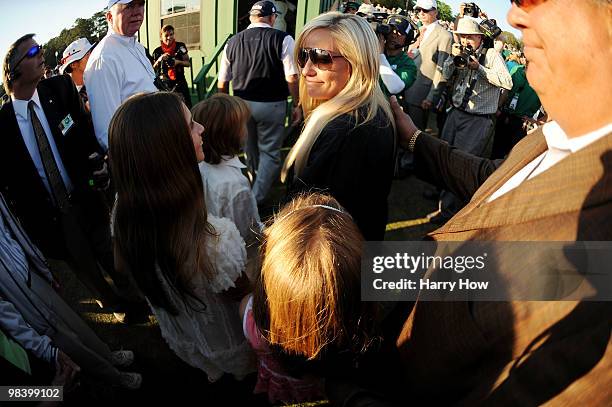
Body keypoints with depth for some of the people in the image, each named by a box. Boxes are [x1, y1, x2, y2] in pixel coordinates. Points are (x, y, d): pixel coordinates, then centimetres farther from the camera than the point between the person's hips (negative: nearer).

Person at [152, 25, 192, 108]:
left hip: (179, 83, 0)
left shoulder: (180, 46, 3)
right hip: (164, 84, 1)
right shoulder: (157, 51, 4)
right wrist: (159, 60, -11)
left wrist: (178, 62, -16)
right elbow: (153, 69, 5)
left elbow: (188, 63, 3)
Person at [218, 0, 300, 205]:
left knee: (251, 148, 22)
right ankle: (257, 199, 6)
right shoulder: (283, 39, -10)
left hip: (242, 104, 5)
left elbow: (222, 81, 7)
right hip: (271, 105, -4)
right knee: (269, 152, 8)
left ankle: (258, 180, 44)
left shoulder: (232, 42, 3)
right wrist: (297, 105, -5)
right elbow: (292, 77, -15)